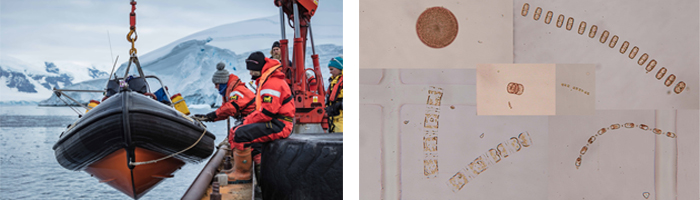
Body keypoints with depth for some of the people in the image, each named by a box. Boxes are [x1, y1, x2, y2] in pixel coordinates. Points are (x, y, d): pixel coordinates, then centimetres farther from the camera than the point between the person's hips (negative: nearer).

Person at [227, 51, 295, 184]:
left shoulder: (272, 83, -17)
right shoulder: (264, 81, 18)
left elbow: (267, 112, -23)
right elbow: (261, 108, 21)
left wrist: (248, 122, -13)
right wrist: (248, 120, 6)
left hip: (279, 125, -11)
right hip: (274, 123, 11)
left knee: (240, 134, -23)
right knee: (234, 133, 12)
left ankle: (243, 173, -12)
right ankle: (258, 160, 8)